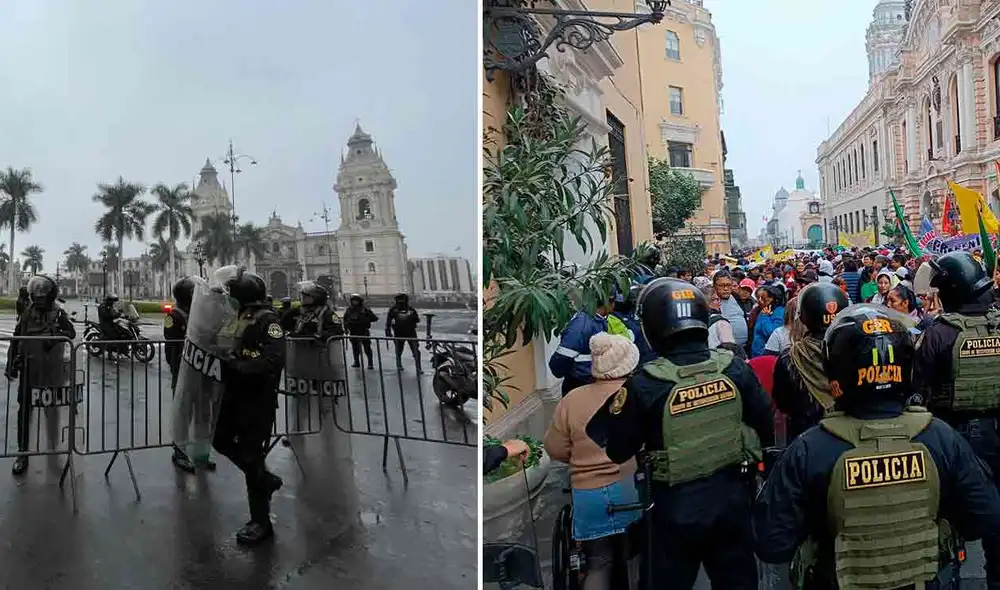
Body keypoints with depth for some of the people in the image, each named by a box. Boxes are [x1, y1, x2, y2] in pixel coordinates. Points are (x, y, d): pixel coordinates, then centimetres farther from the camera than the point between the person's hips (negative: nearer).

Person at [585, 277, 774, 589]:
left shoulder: (645, 385, -22)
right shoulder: (735, 368, -11)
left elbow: (615, 451, -12)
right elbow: (766, 427, 1)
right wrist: (748, 457, 20)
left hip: (678, 505, -3)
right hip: (732, 494, 4)